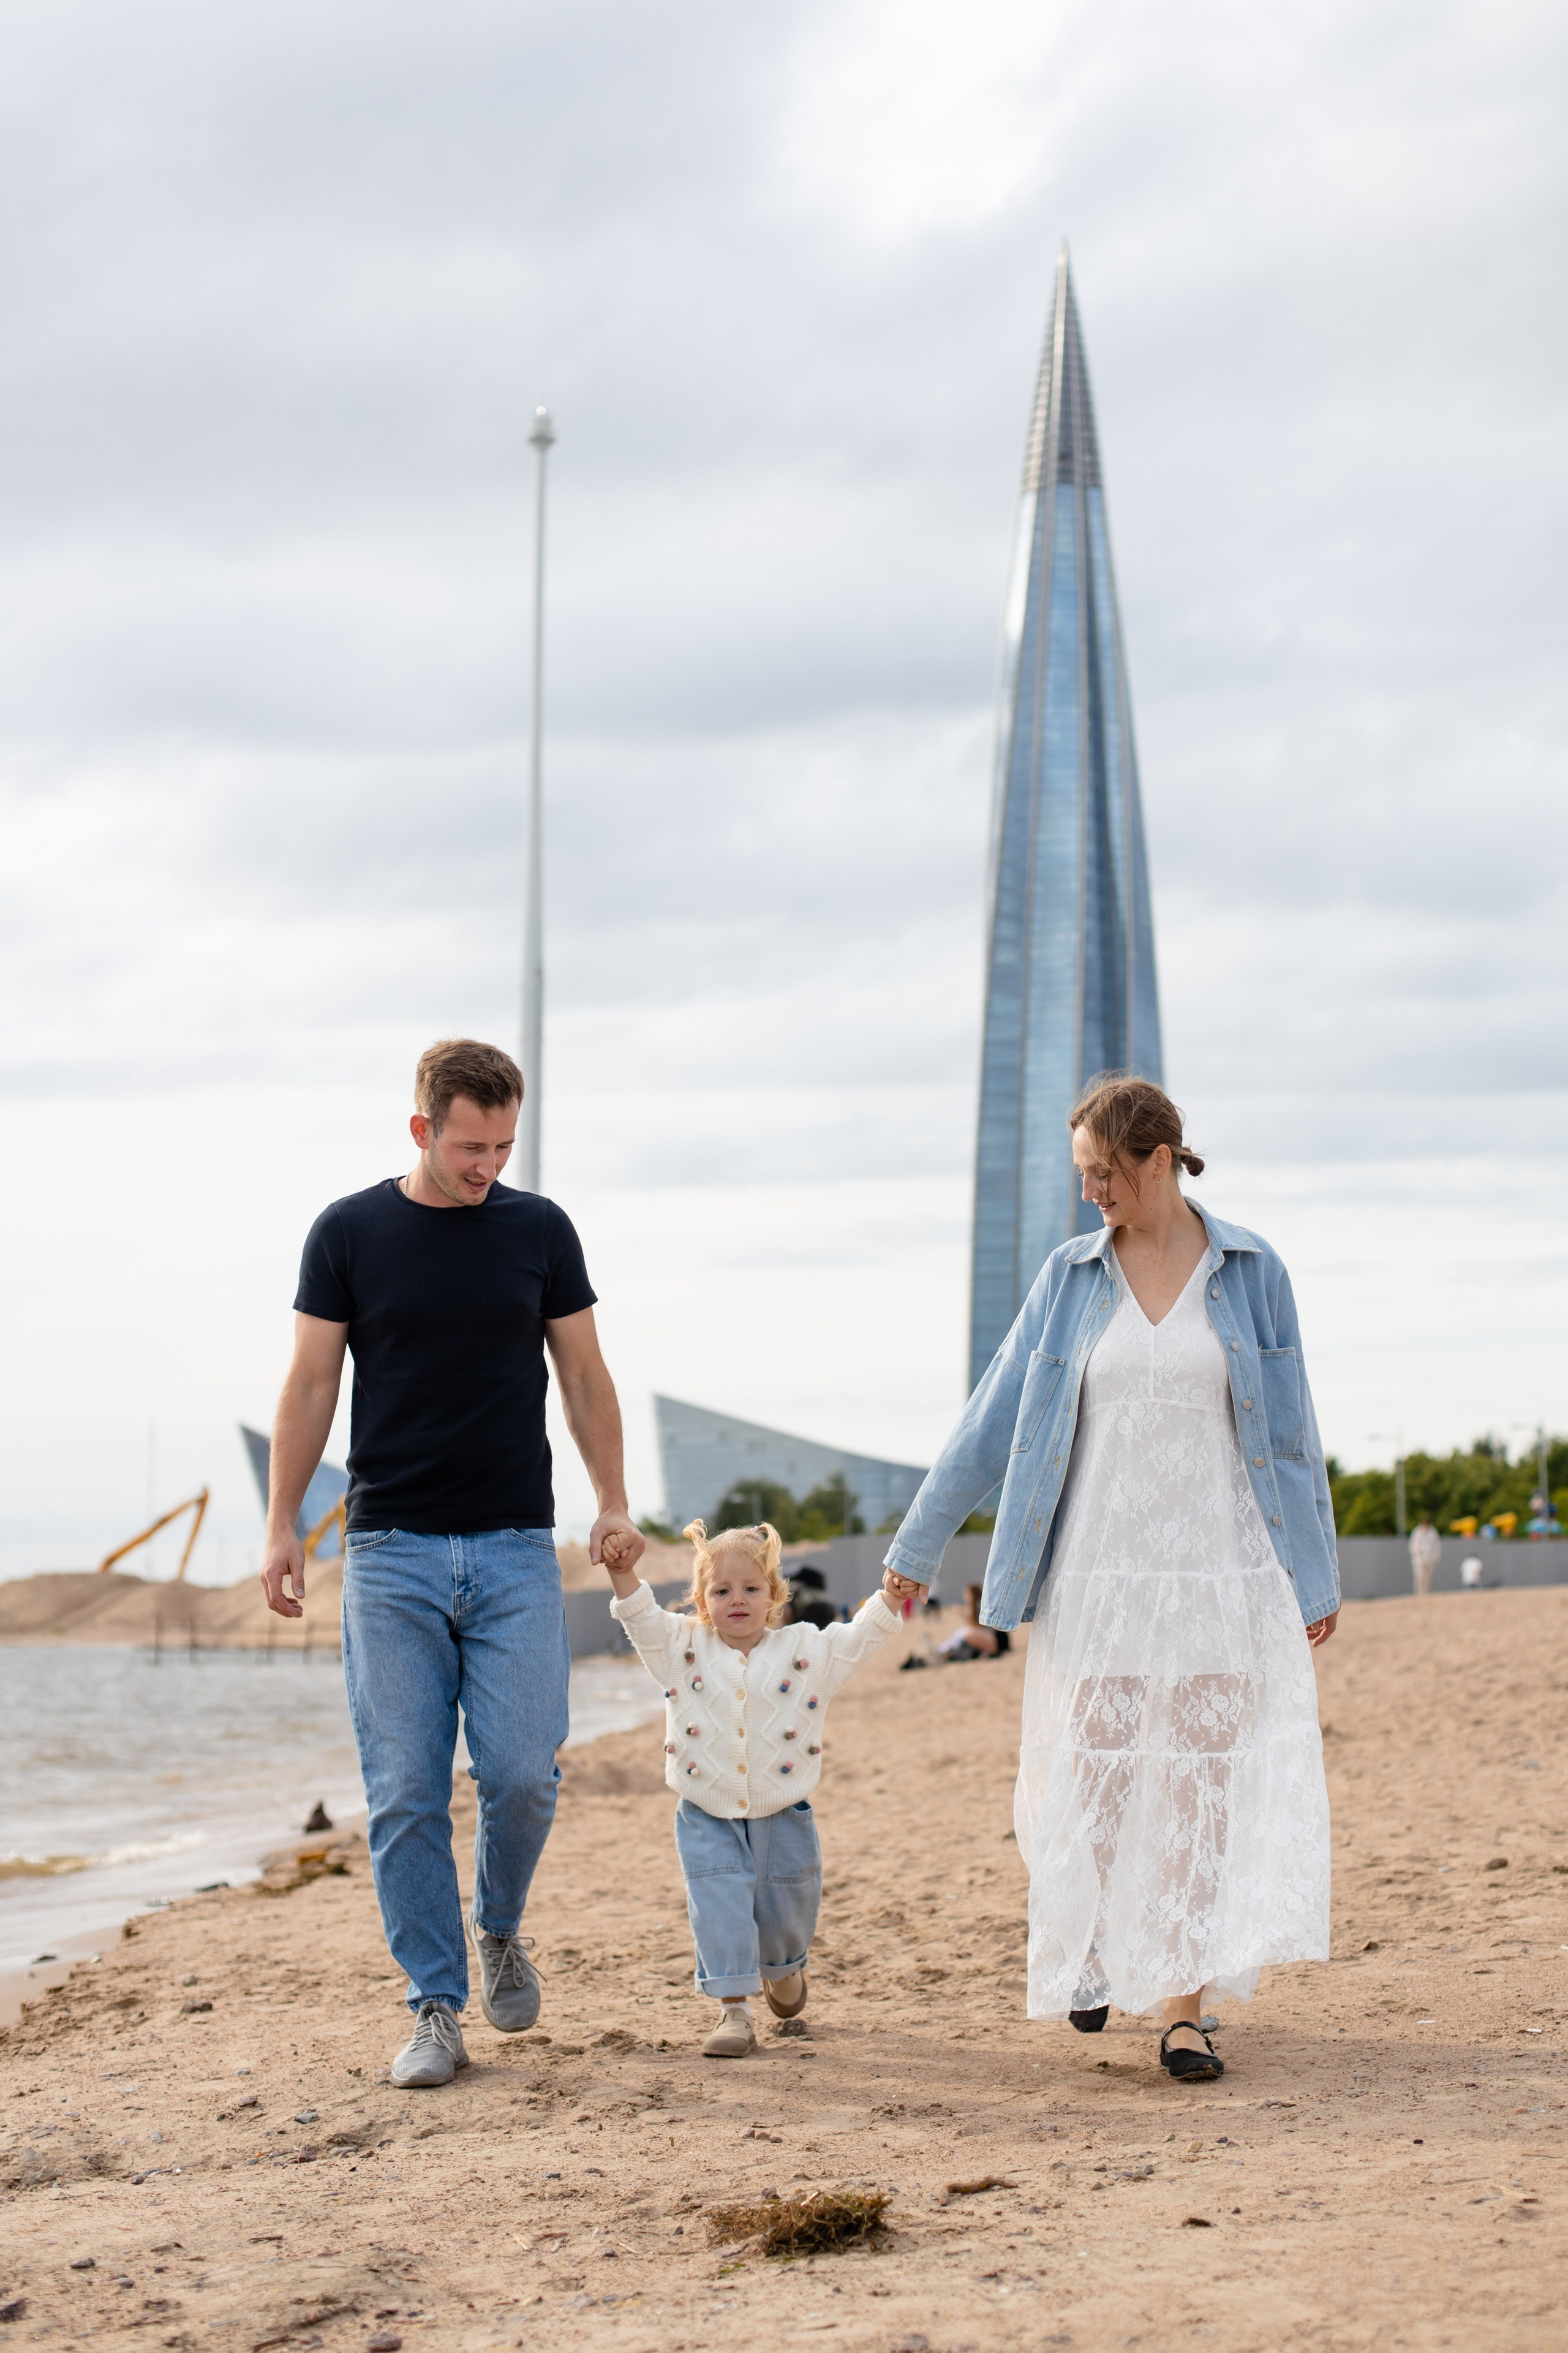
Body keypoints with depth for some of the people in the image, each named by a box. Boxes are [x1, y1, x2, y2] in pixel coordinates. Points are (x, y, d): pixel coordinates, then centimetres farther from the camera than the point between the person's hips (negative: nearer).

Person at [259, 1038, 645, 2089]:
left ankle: (501, 1929, 21)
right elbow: (312, 1385, 5)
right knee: (407, 1793, -3)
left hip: (515, 1549, 1)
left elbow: (585, 1377, 11)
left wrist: (614, 1506, 2)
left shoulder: (539, 1230, 6)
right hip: (392, 1552, -1)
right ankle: (437, 2009, 5)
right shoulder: (349, 1234, 2)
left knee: (522, 1772, -8)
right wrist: (282, 1526, 0)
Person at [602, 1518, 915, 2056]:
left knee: (784, 1913, 10)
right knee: (720, 1909, -12)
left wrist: (888, 1599, -9)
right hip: (707, 1818, -1)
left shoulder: (806, 1649, 0)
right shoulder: (684, 1648, 0)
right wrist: (622, 1573, -17)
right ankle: (734, 2012, -11)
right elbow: (642, 1618, -2)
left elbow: (859, 1638, 4)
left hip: (782, 1814, 1)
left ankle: (783, 1969, 43)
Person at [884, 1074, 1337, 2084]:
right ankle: (1095, 1954, 26)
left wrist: (1316, 1578, 5)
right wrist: (915, 1548, 7)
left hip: (1220, 1572, -1)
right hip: (1099, 1572, 1)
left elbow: (1290, 1431, 5)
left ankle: (1184, 2007, -3)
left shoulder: (1250, 1272, 1)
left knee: (1203, 1789, -4)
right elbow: (993, 1420, 6)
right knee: (1096, 1780, 2)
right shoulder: (1073, 1277, 3)